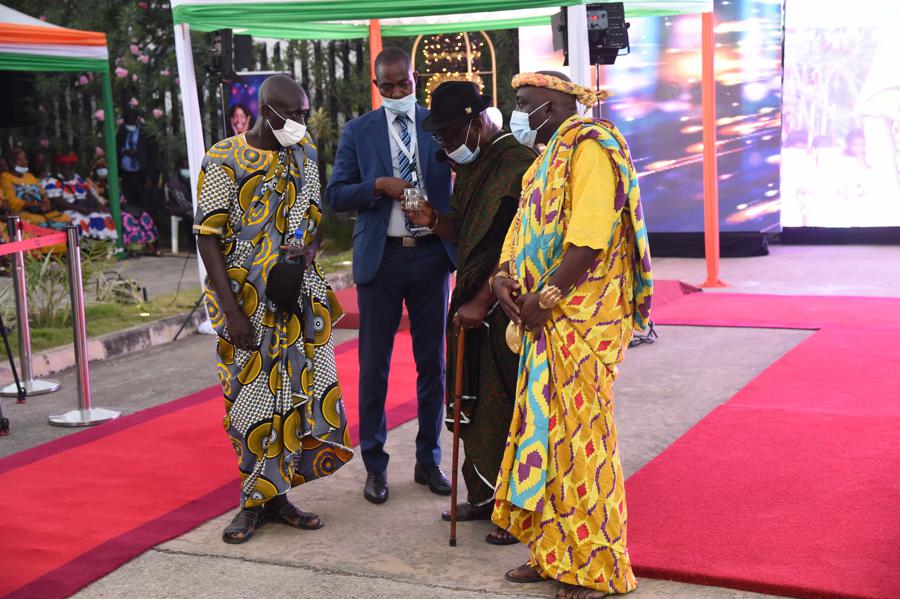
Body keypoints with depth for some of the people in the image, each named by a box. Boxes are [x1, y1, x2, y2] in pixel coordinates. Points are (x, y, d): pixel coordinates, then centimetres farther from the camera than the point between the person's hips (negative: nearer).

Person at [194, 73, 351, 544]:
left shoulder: (304, 153, 6)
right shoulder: (224, 160, -10)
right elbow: (209, 237, -11)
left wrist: (309, 250, -8)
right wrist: (231, 311, -17)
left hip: (300, 296, 5)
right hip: (247, 300, -5)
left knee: (298, 390, 5)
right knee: (252, 396, 1)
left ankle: (272, 494, 18)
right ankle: (253, 502, 14)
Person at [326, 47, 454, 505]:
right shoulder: (358, 132, 4)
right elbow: (335, 195, 1)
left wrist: (441, 216, -16)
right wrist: (379, 186, -15)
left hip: (431, 255, 1)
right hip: (380, 257, -1)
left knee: (432, 362, 8)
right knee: (373, 364, 3)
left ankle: (429, 460, 21)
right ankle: (375, 465, 15)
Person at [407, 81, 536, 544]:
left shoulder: (519, 164, -15)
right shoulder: (469, 166, 14)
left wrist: (482, 302, -18)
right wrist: (433, 221, 2)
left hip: (504, 308, -8)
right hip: (472, 304, 8)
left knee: (504, 406, -2)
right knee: (473, 405, 11)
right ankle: (484, 497, 22)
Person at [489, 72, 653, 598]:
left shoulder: (590, 147, -11)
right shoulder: (551, 154, 20)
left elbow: (589, 240, -21)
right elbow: (527, 224, 20)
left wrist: (544, 298, -18)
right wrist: (504, 273, 2)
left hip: (582, 319, -9)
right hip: (546, 319, 9)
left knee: (578, 436, -3)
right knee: (547, 432, 12)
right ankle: (556, 555, 22)